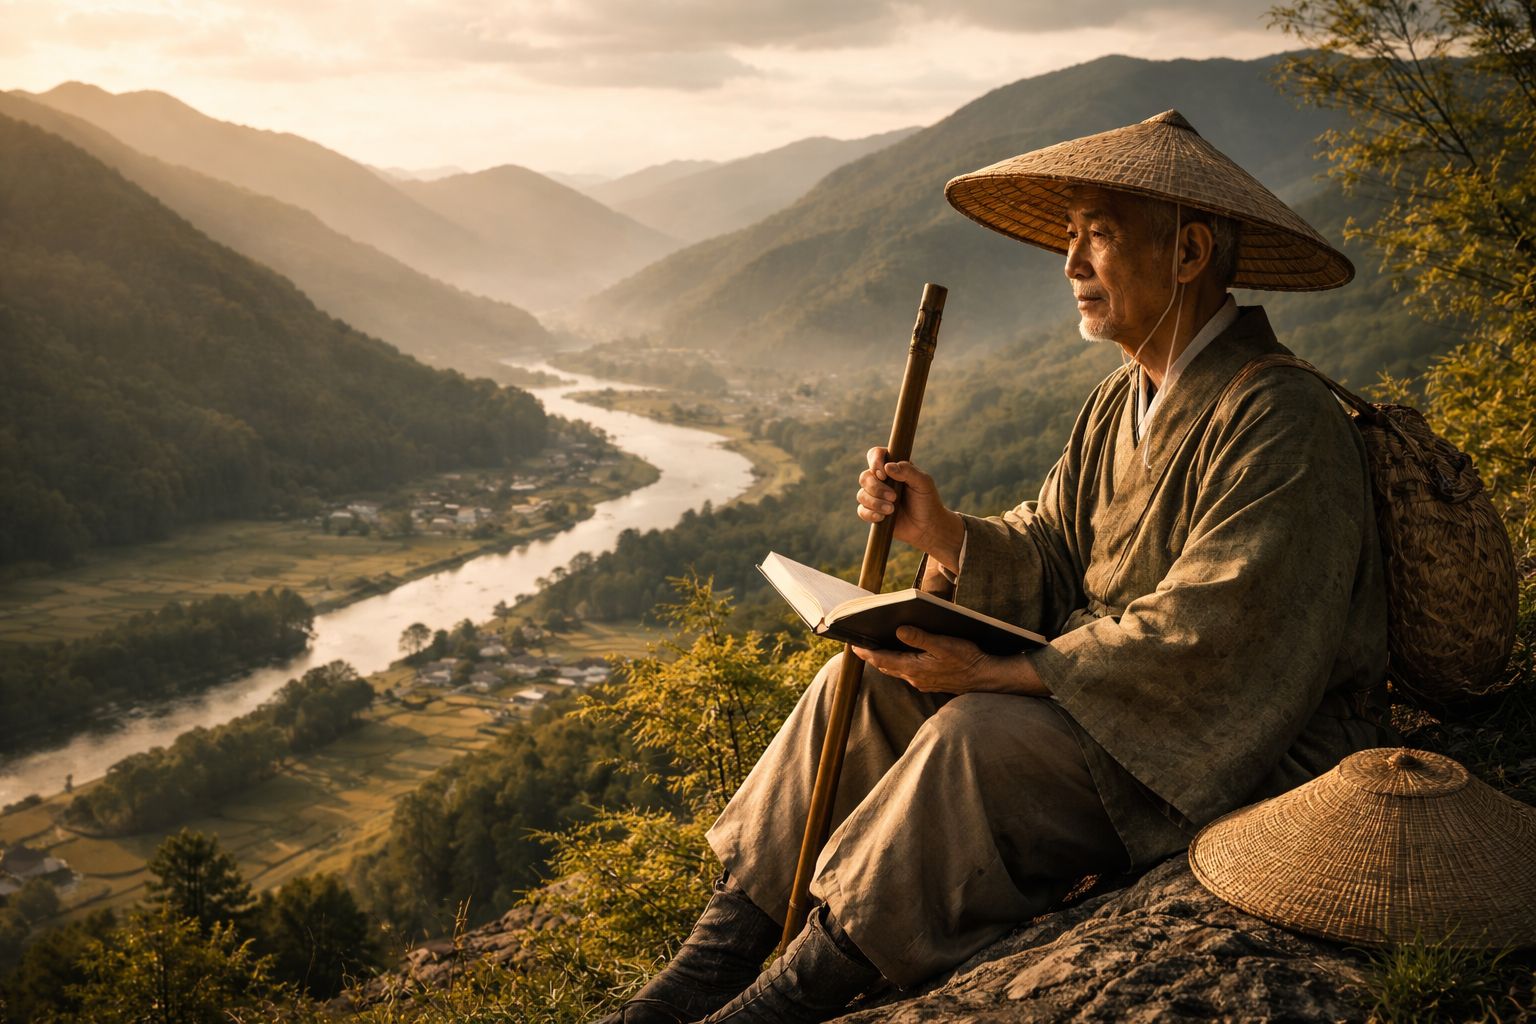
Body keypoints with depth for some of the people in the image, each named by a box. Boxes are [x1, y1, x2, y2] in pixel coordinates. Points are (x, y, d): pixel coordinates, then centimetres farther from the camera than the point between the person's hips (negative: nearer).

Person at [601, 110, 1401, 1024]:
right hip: (1105, 689, 9)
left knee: (978, 738, -30)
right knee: (866, 681, -2)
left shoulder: (1284, 425, -20)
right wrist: (942, 532, -12)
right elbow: (1048, 564, 8)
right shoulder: (1124, 401, 8)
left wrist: (1000, 672, -27)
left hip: (1257, 745, -9)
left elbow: (1209, 638, -27)